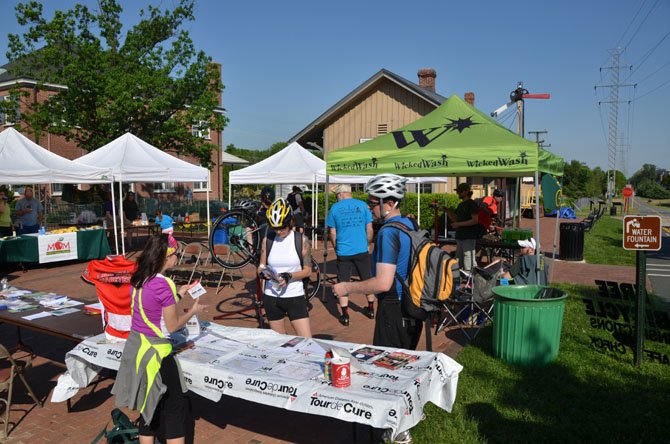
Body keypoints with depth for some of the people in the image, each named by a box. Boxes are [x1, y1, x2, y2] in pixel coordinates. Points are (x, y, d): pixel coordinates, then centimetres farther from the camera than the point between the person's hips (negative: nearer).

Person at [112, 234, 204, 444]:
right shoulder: (163, 283, -23)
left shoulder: (138, 279, 1)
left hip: (135, 345, 8)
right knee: (175, 406, 8)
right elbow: (172, 326, -16)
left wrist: (177, 295, 16)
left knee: (150, 405, 20)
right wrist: (193, 311, -1)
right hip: (154, 351, -8)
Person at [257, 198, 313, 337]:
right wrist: (263, 272, -15)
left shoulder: (301, 240, -5)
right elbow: (261, 266, 8)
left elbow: (307, 270, -3)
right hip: (271, 297, 2)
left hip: (295, 296, -2)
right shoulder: (268, 239, 2)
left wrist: (289, 276, -20)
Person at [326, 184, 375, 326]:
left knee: (343, 283, 6)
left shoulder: (335, 208, -1)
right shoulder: (362, 205, 0)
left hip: (343, 251, -1)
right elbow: (369, 229, 2)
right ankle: (371, 310, 29)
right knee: (367, 280, 16)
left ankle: (345, 316, 6)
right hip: (361, 250, 1)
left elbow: (332, 232, 3)